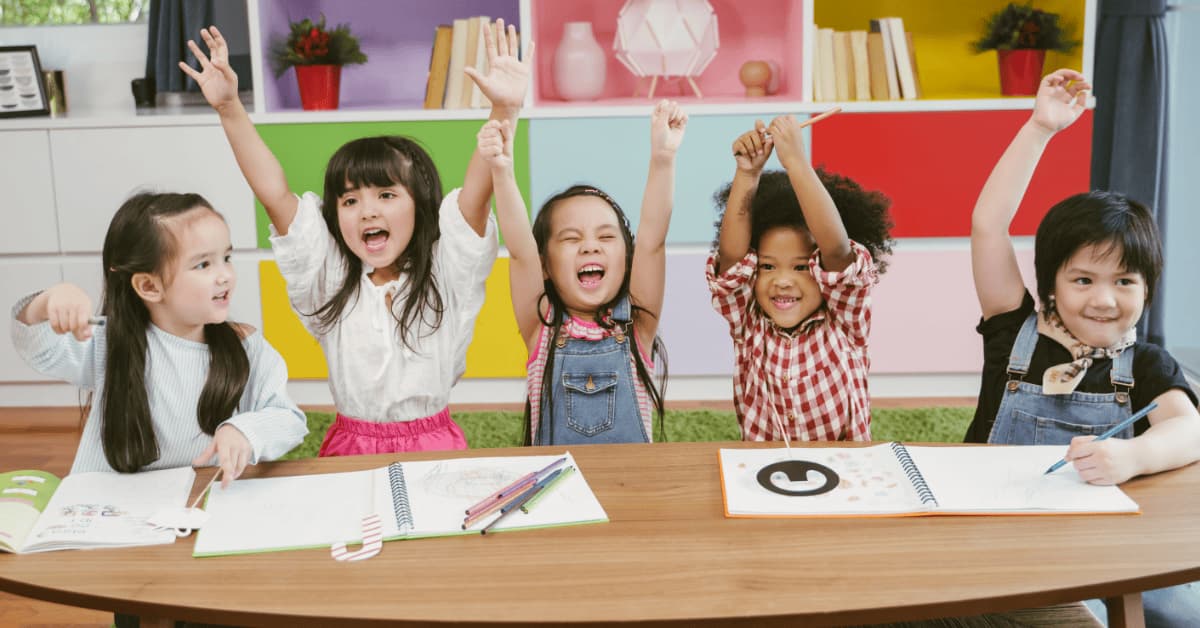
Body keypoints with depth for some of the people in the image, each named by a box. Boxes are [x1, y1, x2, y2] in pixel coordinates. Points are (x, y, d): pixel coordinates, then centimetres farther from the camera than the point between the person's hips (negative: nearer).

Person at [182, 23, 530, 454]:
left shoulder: (444, 272, -2)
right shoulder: (330, 277, 2)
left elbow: (477, 190, -15)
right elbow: (273, 193, -5)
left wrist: (504, 111, -29)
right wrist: (230, 109, -13)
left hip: (434, 447, -1)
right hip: (350, 446, 2)